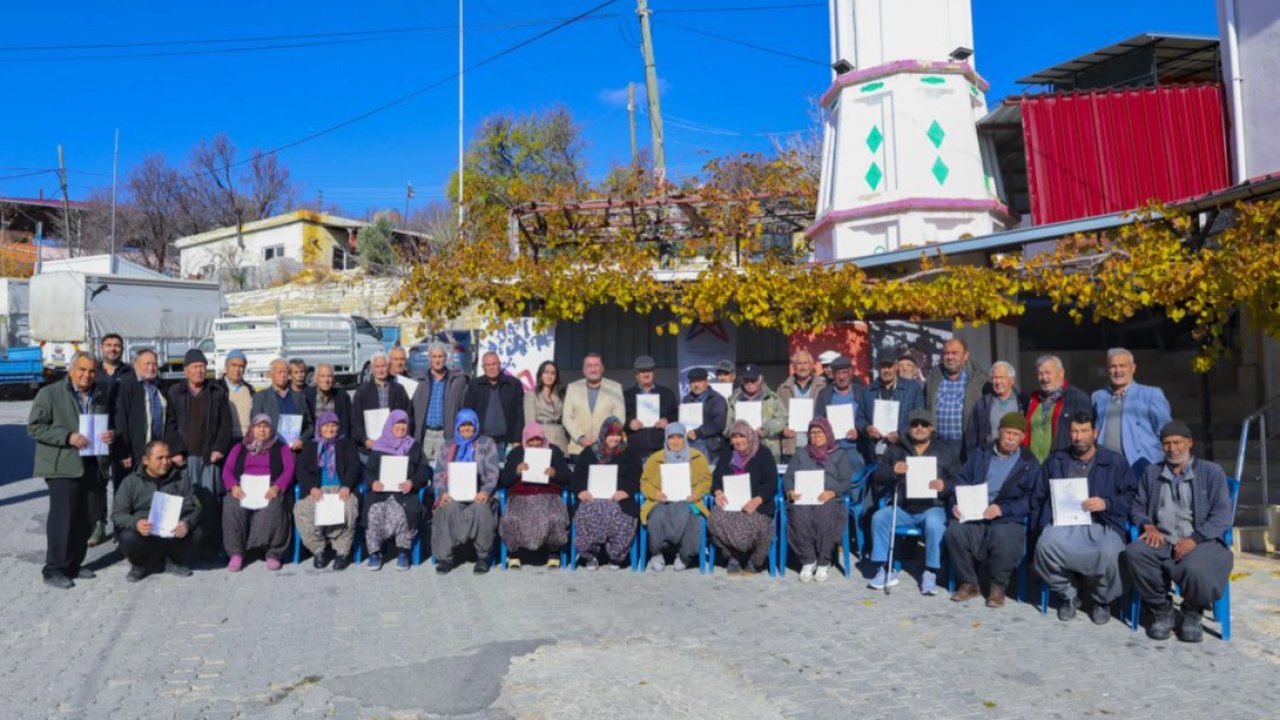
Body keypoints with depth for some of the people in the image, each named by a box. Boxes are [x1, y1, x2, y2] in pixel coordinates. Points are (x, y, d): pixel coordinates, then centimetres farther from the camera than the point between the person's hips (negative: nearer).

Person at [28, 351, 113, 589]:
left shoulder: (102, 395, 12)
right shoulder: (49, 393, -2)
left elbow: (110, 423, 22)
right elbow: (34, 427, -7)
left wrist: (111, 435, -2)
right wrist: (68, 436, -20)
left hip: (92, 466, 5)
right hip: (63, 466, -5)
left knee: (84, 519, 9)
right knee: (62, 518, -5)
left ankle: (74, 564, 21)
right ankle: (53, 569, 5)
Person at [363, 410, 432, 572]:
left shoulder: (414, 447, 17)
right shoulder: (378, 447, 18)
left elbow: (424, 471, 8)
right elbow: (368, 470, 14)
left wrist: (412, 482, -13)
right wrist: (373, 482, -9)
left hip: (405, 492, -1)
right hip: (381, 491, 1)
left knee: (403, 512, -33)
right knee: (374, 511, -30)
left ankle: (403, 552, -17)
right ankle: (374, 552, -16)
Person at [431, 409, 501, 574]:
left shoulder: (487, 443, 13)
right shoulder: (448, 446, 21)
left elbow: (493, 473, 1)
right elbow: (439, 474, 10)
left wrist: (486, 491, -18)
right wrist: (442, 492, -11)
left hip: (478, 494, -2)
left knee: (481, 508, -35)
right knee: (449, 508, -33)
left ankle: (483, 556, -21)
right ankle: (446, 556, -23)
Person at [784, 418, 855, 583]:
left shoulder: (840, 455, 20)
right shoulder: (800, 455, 28)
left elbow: (846, 481, 5)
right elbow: (787, 477, 17)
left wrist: (832, 492, -15)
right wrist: (790, 491, -6)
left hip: (829, 500, -2)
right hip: (802, 499, 2)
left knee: (824, 516, -36)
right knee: (799, 516, -33)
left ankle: (824, 563, -21)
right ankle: (808, 561, -21)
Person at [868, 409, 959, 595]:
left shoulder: (947, 452, 13)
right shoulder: (895, 450, 15)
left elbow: (958, 481, 6)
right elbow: (877, 478, 7)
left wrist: (945, 486, -17)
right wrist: (892, 471, -15)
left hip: (932, 507, -2)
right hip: (901, 508, 2)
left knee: (934, 524, -34)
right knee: (879, 517, -25)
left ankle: (930, 573, -18)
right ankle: (886, 568, -13)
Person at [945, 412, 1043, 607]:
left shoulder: (1030, 464, 9)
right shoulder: (980, 455, 19)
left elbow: (1031, 499, -2)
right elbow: (961, 482, 15)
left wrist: (1002, 509, -17)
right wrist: (956, 504, -5)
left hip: (1008, 519, -2)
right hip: (973, 515, 3)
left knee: (1004, 538, -36)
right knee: (955, 530, -29)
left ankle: (998, 587, -8)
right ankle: (969, 583, -6)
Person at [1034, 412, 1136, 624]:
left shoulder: (1115, 461, 14)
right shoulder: (1056, 460, 21)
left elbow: (1130, 497, 6)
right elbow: (1041, 496, 16)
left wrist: (1106, 503, -12)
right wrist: (1045, 523, -1)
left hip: (1101, 525, -1)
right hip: (1064, 524, 1)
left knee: (1110, 554, -35)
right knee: (1045, 546, -32)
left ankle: (1102, 600, 0)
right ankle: (1068, 595, -2)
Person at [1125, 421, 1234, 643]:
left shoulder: (1212, 472, 9)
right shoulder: (1151, 472, 20)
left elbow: (1223, 514, -1)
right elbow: (1137, 506, 17)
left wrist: (1195, 539, -16)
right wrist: (1148, 525, -7)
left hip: (1201, 542, -2)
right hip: (1161, 541, 3)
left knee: (1195, 569, -37)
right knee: (1134, 552, -32)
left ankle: (1192, 613, 0)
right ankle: (1161, 609, -8)